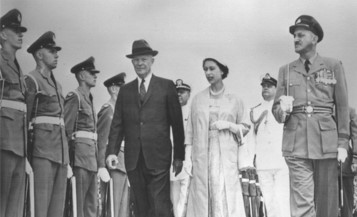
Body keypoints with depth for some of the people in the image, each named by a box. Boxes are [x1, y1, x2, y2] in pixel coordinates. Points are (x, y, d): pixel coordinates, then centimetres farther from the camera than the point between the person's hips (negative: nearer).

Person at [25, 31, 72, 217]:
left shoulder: (56, 84, 23)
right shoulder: (32, 80, -1)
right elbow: (23, 118, -7)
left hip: (61, 148, 8)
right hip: (42, 147, -8)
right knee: (40, 201, -12)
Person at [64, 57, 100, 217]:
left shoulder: (89, 99, 21)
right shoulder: (74, 97, -5)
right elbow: (66, 129, -12)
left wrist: (97, 158, 17)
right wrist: (67, 160, -18)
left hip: (91, 154, 9)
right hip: (80, 151, -9)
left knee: (91, 203, 7)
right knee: (79, 201, -9)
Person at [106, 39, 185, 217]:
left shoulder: (166, 86, 6)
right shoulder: (125, 90, 15)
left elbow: (177, 123, 4)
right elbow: (117, 124, 10)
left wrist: (179, 155, 1)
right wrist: (112, 151, -4)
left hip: (158, 157, -3)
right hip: (133, 160, 3)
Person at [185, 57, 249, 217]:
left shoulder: (235, 100, 9)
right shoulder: (198, 99, 11)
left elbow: (244, 128, 12)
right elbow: (190, 130, 9)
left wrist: (229, 125, -7)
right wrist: (187, 156, 1)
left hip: (226, 156, -1)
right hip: (202, 156, 1)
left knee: (226, 198, -8)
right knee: (202, 198, -3)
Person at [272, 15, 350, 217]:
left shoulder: (334, 66, 9)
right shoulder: (286, 70, 13)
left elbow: (343, 107, 6)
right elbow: (276, 110, 12)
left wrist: (343, 142, -2)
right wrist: (282, 110, -12)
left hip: (326, 142, 0)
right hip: (296, 144, 1)